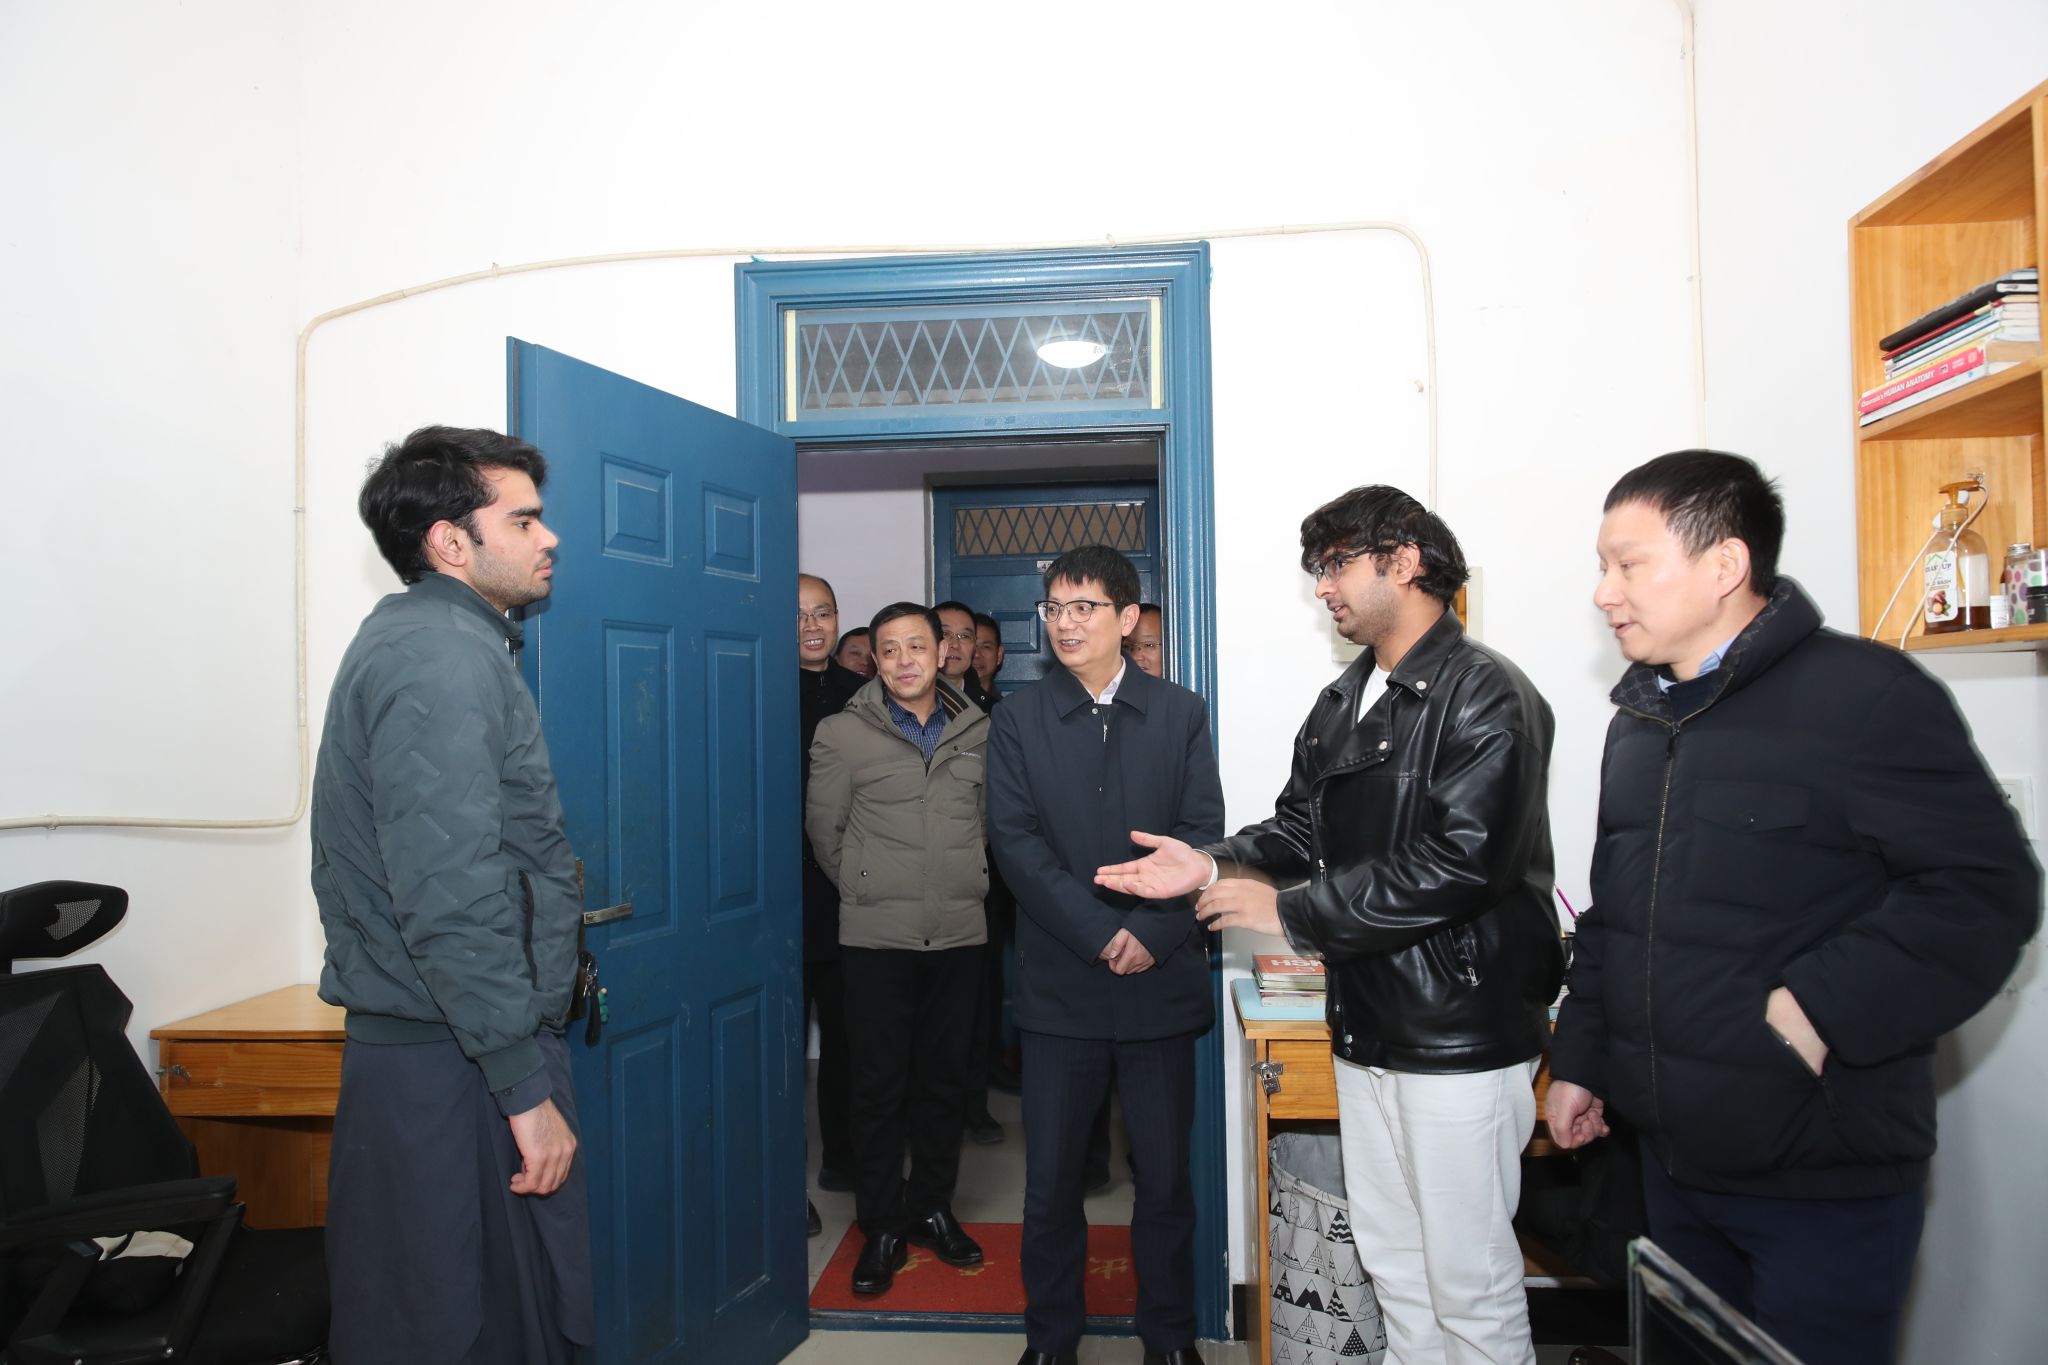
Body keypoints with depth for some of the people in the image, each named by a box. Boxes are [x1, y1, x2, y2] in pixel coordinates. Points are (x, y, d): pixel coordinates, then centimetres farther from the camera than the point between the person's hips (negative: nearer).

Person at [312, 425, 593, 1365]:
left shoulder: (417, 640, 16)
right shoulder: (444, 655, -17)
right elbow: (450, 898, -25)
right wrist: (527, 1086, -20)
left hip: (421, 1045, 10)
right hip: (457, 1066, -10)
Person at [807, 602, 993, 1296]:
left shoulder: (979, 731, 6)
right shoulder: (842, 733, -2)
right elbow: (824, 829, 5)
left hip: (959, 933, 3)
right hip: (876, 936, -2)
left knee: (944, 1078, 12)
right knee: (880, 1084, 4)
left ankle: (933, 1208, 29)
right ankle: (882, 1227, 19)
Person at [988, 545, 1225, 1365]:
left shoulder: (1181, 714, 5)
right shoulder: (1018, 719, 3)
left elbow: (1202, 834, -1)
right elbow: (1015, 840, -6)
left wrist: (1151, 933, -14)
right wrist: (1100, 934, -14)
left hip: (1161, 982, 0)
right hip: (1060, 983, 0)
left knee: (1165, 1174, 10)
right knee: (1050, 1177, 8)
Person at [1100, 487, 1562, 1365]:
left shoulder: (1486, 697, -14)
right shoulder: (1342, 705, 13)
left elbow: (1458, 862, -23)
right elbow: (1301, 826, 13)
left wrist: (1289, 912, -19)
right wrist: (1212, 866, -7)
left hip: (1460, 1030, -8)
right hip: (1368, 1025, 8)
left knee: (1470, 1281, 5)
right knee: (1392, 1260, 19)